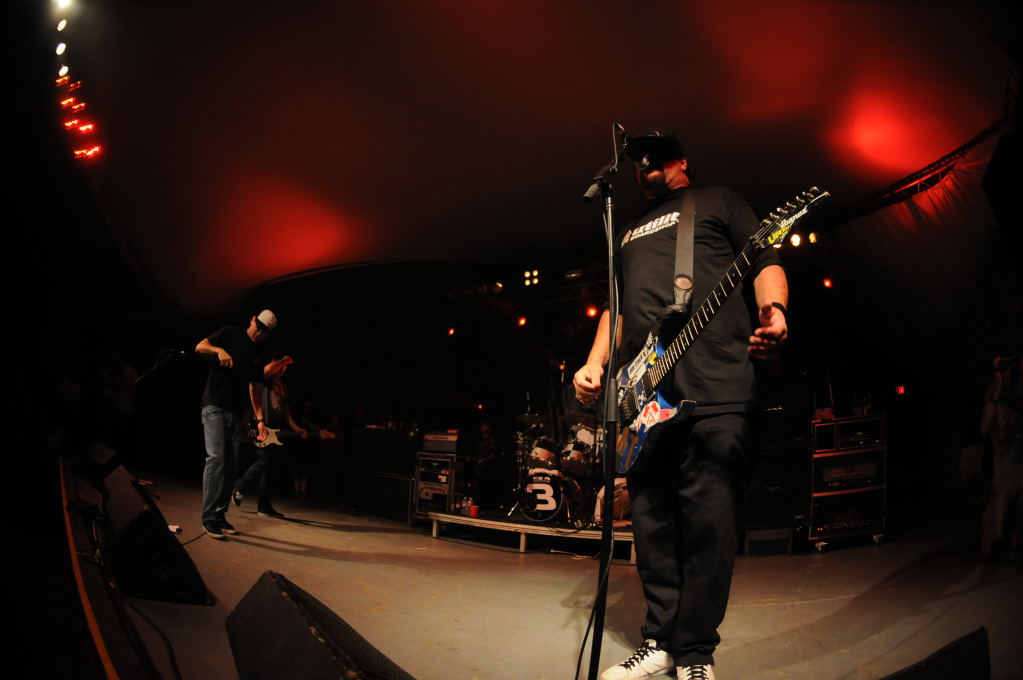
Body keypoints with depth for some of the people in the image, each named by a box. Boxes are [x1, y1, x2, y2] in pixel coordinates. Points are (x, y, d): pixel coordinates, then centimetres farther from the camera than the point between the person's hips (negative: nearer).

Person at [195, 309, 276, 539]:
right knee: (217, 458, -16)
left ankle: (220, 514, 11)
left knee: (231, 466, 3)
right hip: (215, 407, -6)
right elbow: (200, 346, -5)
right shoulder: (231, 334, 3)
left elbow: (255, 387, 13)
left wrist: (260, 419, 3)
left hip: (236, 414, 6)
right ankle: (209, 517, -13)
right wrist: (219, 350, -26)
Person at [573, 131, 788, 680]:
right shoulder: (627, 235, 32)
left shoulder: (717, 201, 18)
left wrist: (773, 310, -15)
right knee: (652, 520, 5)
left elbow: (765, 261, 7)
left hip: (715, 385, -5)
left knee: (708, 520, -6)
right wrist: (594, 365, 15)